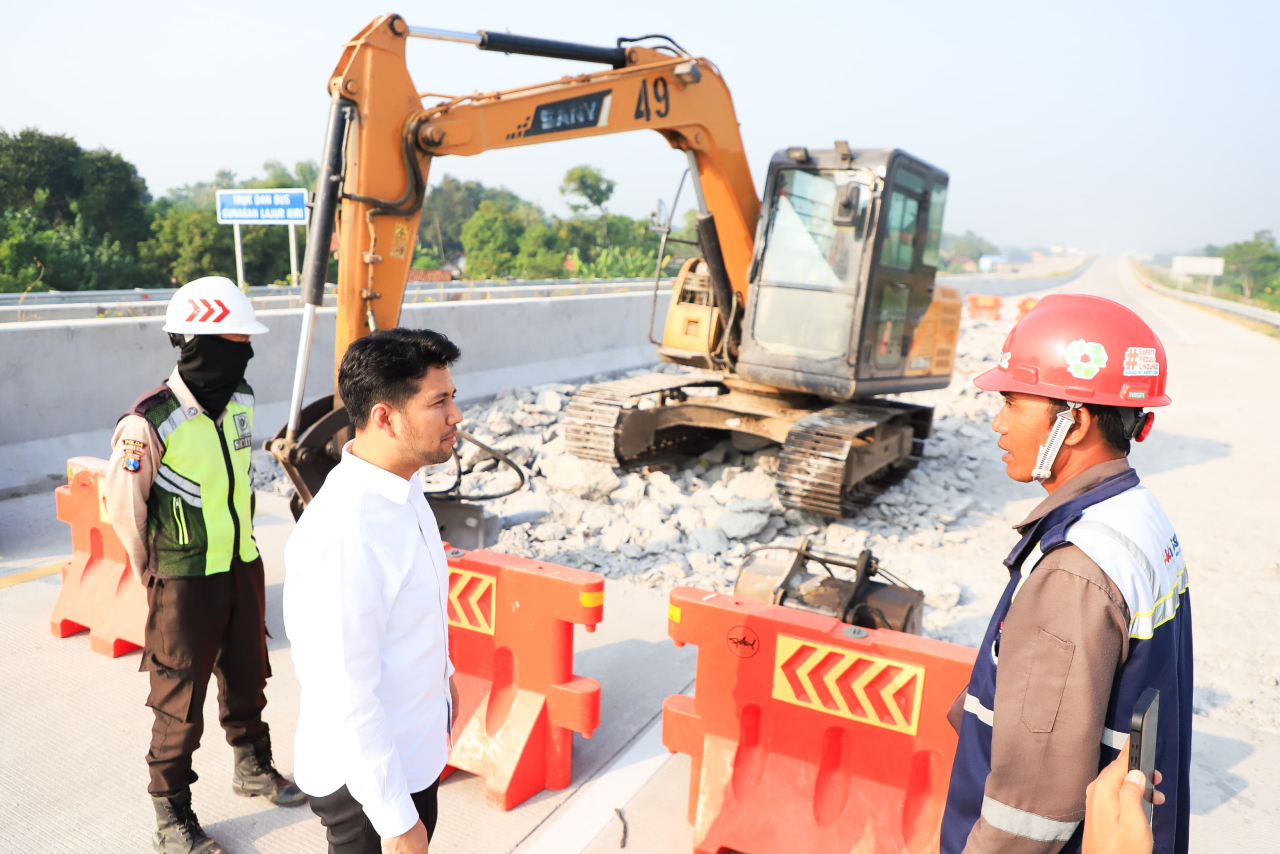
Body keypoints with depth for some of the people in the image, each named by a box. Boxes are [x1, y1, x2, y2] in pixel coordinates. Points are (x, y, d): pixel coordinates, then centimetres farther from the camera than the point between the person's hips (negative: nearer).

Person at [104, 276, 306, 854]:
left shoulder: (241, 400, -2)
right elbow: (122, 508, -10)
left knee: (246, 675, 22)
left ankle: (252, 767, 45)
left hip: (243, 568, 6)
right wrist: (155, 577, 3)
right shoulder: (148, 424, -23)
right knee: (181, 702, 8)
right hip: (185, 584, -6)